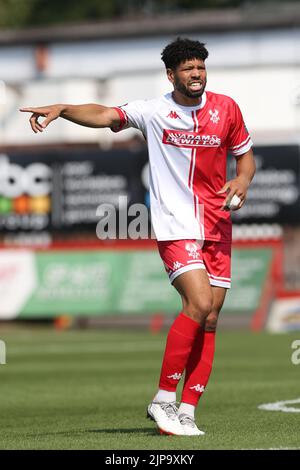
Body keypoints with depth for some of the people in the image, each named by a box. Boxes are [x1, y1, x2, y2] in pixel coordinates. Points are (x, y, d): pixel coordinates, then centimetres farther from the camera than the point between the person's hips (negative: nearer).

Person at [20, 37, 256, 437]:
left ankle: (186, 412, 6)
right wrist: (61, 109, -35)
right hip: (176, 225, -4)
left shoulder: (226, 108, 4)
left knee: (209, 319, 1)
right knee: (199, 303, -22)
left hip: (217, 226, 4)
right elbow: (106, 116, -18)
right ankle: (163, 400, -11)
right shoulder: (154, 112, -5)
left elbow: (245, 154, 16)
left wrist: (242, 180, -6)